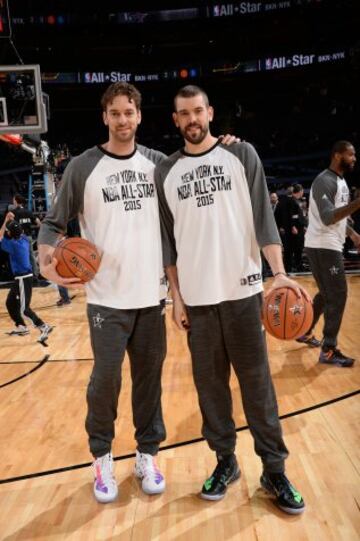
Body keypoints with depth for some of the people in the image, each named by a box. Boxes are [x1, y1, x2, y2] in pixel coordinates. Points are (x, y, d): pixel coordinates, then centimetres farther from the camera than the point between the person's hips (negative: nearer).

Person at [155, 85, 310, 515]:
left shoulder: (241, 155, 3)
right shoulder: (165, 172, 8)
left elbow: (262, 217, -2)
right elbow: (167, 240, 8)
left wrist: (279, 272, -13)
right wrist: (175, 294, 3)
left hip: (242, 289, -2)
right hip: (196, 296, 2)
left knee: (256, 380, 4)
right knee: (209, 382, 9)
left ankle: (274, 470, 17)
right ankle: (225, 461, 26)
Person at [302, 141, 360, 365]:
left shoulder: (341, 181, 15)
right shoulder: (325, 181, -17)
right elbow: (328, 217, -28)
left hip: (331, 246, 10)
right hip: (323, 246, -10)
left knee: (327, 294, 18)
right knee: (337, 296, -8)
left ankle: (306, 332, 33)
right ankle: (329, 351, 0)